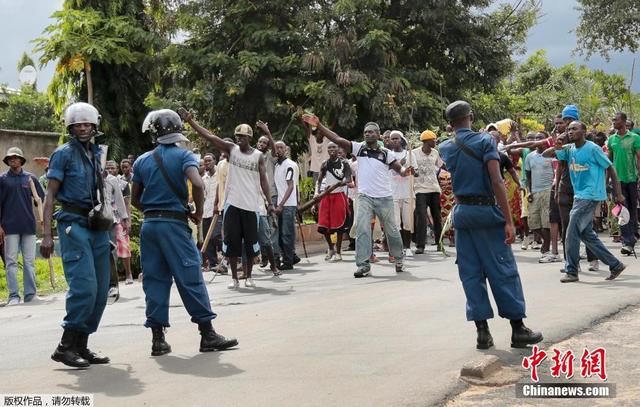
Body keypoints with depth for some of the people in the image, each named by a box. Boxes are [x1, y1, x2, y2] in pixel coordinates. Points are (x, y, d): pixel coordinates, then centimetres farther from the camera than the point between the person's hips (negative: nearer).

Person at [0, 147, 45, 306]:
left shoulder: (30, 178, 9)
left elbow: (41, 199, 11)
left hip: (29, 226, 2)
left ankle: (30, 295, 8)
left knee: (29, 262, 4)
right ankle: (13, 296, 2)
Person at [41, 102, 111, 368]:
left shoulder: (97, 154, 18)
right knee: (84, 286, -17)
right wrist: (46, 235, -13)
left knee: (100, 291, 5)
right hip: (74, 224, -7)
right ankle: (66, 347, -9)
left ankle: (81, 346, 14)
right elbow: (50, 196, -5)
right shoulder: (63, 153, -2)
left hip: (97, 227, 7)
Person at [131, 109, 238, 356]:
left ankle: (157, 338, 8)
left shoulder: (142, 161, 9)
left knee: (154, 280, 7)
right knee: (191, 279, -1)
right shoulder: (183, 155, -3)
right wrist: (198, 212, -6)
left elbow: (135, 199, 13)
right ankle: (207, 334, 3)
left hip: (149, 224, 4)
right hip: (174, 224, -4)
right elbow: (197, 184, -20)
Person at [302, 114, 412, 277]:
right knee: (362, 230, -11)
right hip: (364, 197, 0)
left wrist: (405, 171, -19)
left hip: (384, 198, 0)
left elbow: (399, 167, 5)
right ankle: (363, 265, -10)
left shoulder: (385, 153, 1)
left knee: (392, 230, 12)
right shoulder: (359, 148, 2)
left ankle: (399, 260, 31)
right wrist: (319, 125, -13)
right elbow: (337, 139, -4)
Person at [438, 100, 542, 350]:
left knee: (470, 272, 7)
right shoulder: (485, 141, -8)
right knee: (503, 269, 1)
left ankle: (482, 331, 6)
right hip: (485, 209, -5)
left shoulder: (445, 148, 7)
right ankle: (518, 329, 4)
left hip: (460, 211, 5)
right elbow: (497, 183, -15)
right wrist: (508, 221, -16)